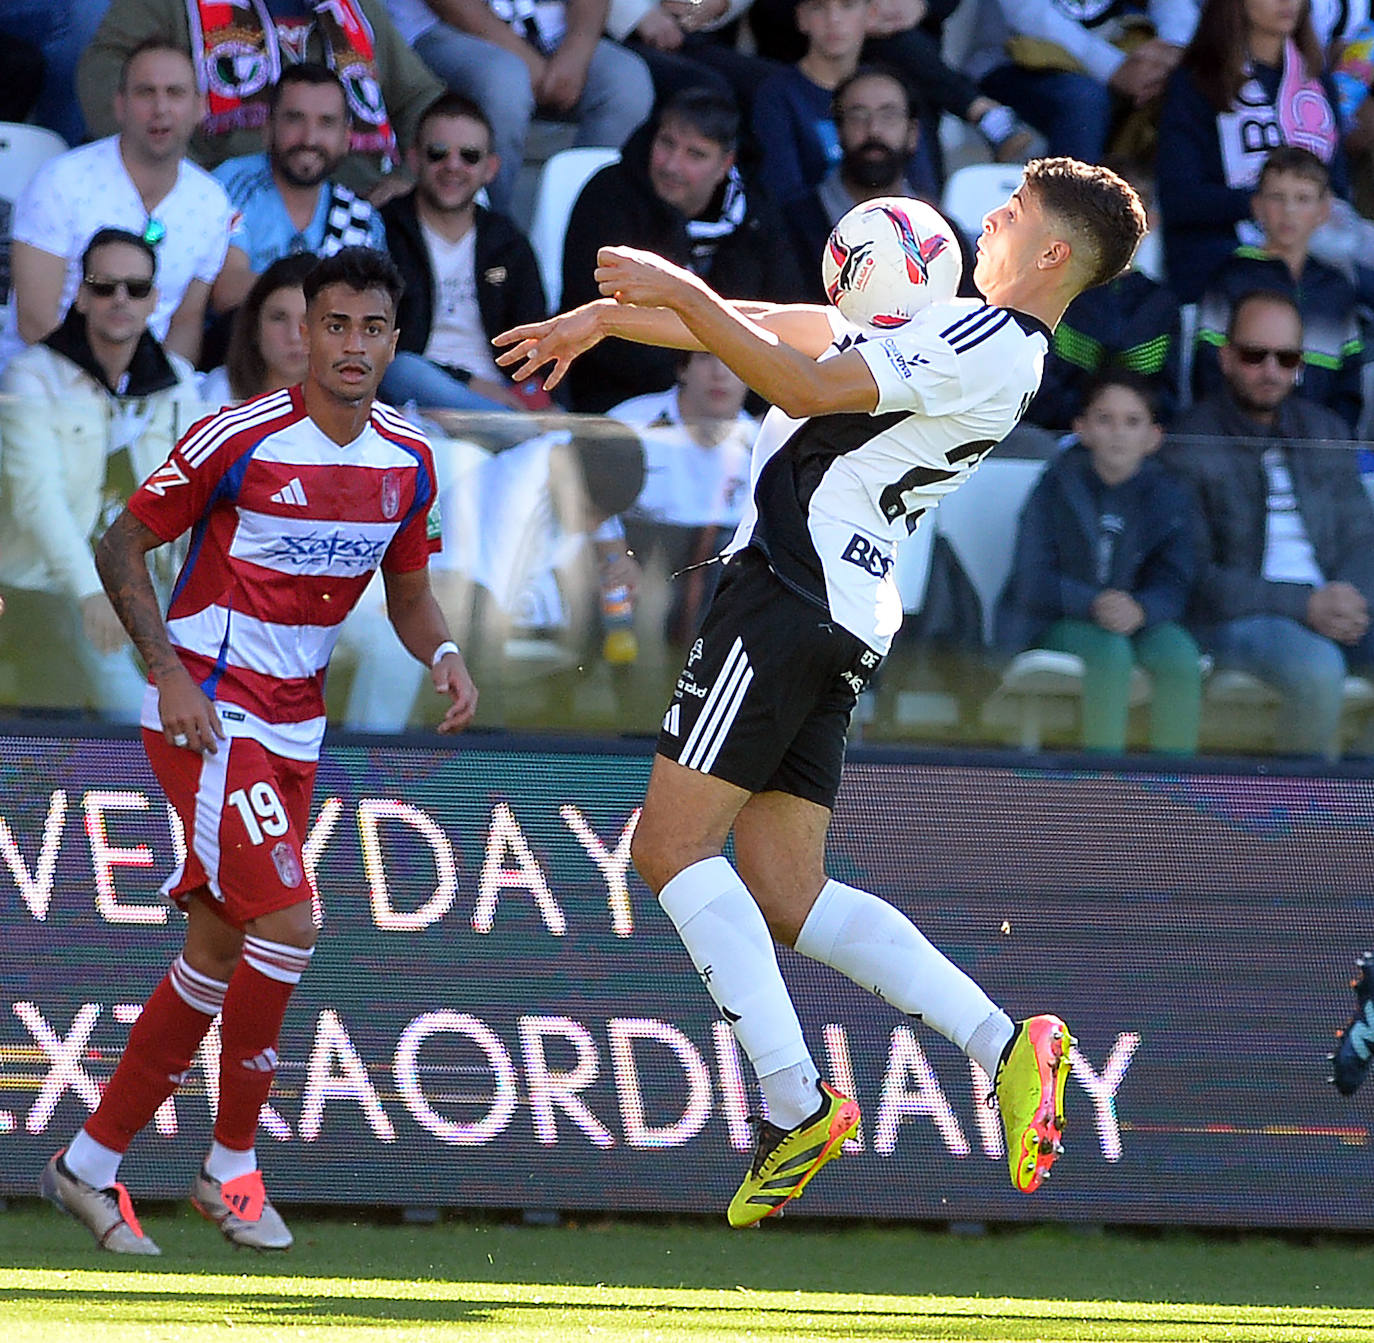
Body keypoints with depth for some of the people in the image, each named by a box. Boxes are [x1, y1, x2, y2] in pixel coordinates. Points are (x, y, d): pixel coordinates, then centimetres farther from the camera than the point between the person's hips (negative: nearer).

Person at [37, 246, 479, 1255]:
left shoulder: (408, 462, 4)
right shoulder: (240, 441, -15)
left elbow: (409, 592, 16)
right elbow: (122, 546, -7)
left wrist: (444, 655, -6)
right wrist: (169, 669, -17)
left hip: (293, 727, 7)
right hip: (207, 713, -7)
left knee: (220, 954, 10)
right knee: (287, 922, -19)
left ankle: (92, 1163, 21)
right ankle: (233, 1165, -4)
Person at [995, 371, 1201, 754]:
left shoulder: (1168, 496, 0)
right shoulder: (1057, 488, -6)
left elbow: (1173, 585, -8)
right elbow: (1032, 582, -12)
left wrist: (1140, 610, -32)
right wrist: (1093, 604, -30)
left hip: (1141, 618, 2)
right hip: (1056, 623, -2)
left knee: (1179, 654, -28)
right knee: (1110, 652, -33)